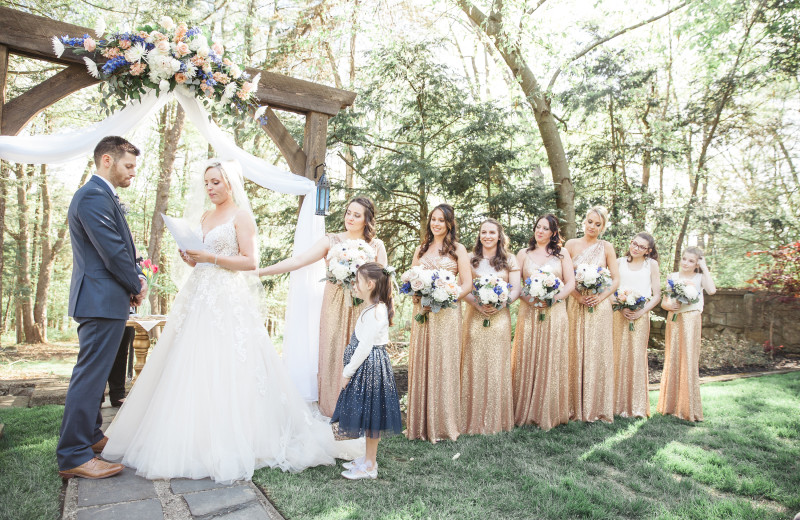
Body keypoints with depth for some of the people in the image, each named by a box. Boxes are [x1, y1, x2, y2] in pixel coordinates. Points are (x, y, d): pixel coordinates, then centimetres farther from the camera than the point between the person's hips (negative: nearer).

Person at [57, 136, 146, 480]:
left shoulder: (100, 195, 18)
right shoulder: (94, 197, -17)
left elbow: (120, 250, 18)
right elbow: (113, 252, -20)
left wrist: (135, 278, 4)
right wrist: (137, 286, -6)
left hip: (100, 300, 11)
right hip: (102, 300, -11)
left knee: (94, 374, 19)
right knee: (90, 375, -5)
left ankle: (90, 436, 33)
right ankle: (73, 456, 5)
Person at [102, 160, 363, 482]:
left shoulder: (241, 216, -2)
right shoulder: (205, 217, 19)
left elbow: (250, 262, -10)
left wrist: (211, 258, -16)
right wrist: (189, 257, 1)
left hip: (229, 302, -7)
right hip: (200, 299, 7)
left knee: (225, 373, -7)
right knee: (194, 370, 5)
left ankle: (226, 447, 3)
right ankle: (193, 441, 15)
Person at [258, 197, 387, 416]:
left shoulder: (376, 245, 6)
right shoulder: (331, 241, 2)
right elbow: (299, 260, -7)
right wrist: (260, 271, -14)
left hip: (364, 308, 0)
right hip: (336, 307, 0)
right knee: (334, 353, 1)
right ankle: (334, 408, 16)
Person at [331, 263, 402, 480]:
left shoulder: (375, 312, -22)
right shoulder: (373, 309, 10)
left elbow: (364, 347, -22)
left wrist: (347, 372, -14)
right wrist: (349, 370, 16)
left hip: (370, 368, -10)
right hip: (365, 368, 10)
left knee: (370, 417, 2)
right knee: (367, 416, 18)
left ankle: (369, 466, 15)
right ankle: (368, 458, 32)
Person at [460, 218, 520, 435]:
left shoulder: (509, 260, 10)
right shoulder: (470, 259, 10)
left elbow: (516, 290, 3)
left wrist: (500, 305, -14)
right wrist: (477, 304, -14)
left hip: (499, 317, 0)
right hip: (475, 317, 0)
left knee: (496, 367, 2)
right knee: (474, 366, 0)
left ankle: (496, 419, 13)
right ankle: (474, 419, 10)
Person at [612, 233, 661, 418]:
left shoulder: (651, 264, 6)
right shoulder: (620, 262, 9)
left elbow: (657, 295, 4)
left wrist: (641, 311, -9)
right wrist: (621, 307, -9)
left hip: (640, 315, -1)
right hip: (619, 314, 1)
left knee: (637, 356, -1)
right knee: (618, 356, 0)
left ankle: (637, 406, 10)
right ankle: (618, 404, 9)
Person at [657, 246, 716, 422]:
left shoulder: (699, 278, 2)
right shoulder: (673, 277, 11)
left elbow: (712, 290, -20)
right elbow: (664, 301, 10)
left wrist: (705, 268, -11)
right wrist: (668, 305, -12)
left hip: (691, 320, -3)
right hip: (673, 320, 3)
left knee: (688, 361, -3)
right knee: (672, 360, 7)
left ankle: (688, 408, 7)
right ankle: (670, 405, 19)